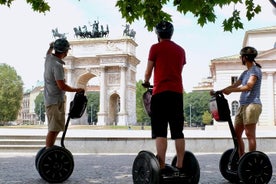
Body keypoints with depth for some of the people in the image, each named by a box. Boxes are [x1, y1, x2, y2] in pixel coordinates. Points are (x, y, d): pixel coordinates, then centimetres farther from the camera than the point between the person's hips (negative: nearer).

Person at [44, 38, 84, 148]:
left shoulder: (48, 58, 8)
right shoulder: (57, 65, -19)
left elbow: (49, 52, 35)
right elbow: (62, 86, -23)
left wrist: (51, 46, 54)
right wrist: (77, 90, -11)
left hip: (50, 99, 10)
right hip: (55, 101, -10)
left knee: (56, 128, 16)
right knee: (53, 129, -10)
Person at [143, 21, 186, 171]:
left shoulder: (155, 48, 3)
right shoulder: (180, 50, 18)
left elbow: (148, 72, 7)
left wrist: (146, 82, 28)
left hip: (161, 92, -5)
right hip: (177, 92, 5)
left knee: (160, 132, -6)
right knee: (178, 131, 6)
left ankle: (161, 167, -12)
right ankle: (180, 166, 6)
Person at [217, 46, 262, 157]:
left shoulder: (255, 70, -4)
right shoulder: (245, 73, 22)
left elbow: (248, 87, -18)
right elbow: (234, 85, 19)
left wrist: (230, 90, -22)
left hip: (252, 104, -9)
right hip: (243, 105, 9)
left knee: (250, 134, -9)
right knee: (237, 134, 7)